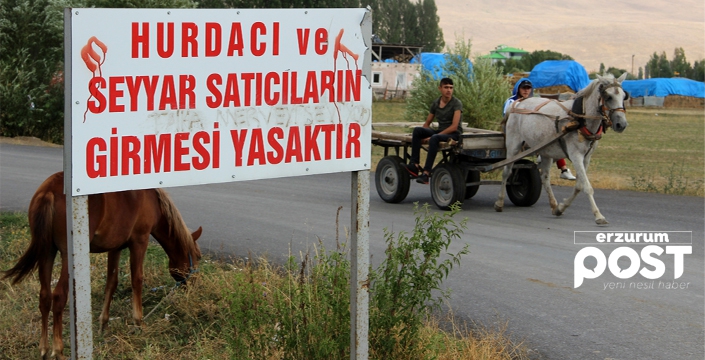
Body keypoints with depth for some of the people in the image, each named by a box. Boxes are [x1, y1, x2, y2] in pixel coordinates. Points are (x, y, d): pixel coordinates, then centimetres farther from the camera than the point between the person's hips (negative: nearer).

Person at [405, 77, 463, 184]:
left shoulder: (456, 103, -9)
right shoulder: (435, 103, 9)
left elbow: (454, 126, -18)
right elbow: (427, 123, 19)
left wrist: (433, 136, -21)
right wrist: (422, 135, -3)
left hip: (454, 134, -6)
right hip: (440, 132, 6)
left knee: (434, 138, -37)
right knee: (417, 130, -18)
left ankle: (426, 173, -42)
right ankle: (414, 165, -27)